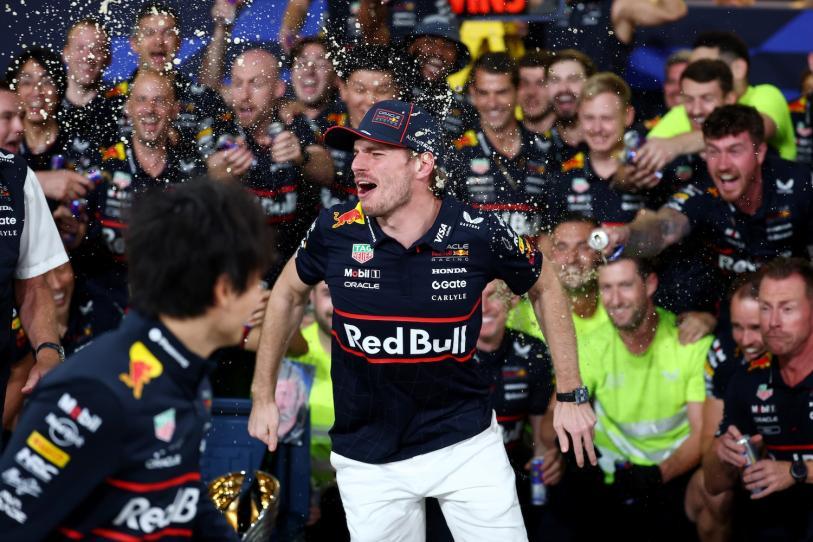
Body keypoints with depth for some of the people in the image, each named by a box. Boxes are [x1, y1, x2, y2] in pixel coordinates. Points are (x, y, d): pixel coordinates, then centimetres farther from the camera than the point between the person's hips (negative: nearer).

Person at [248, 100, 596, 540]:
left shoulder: (479, 234, -13)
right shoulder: (336, 231, -10)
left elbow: (545, 286, 6)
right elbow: (289, 293, 10)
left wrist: (570, 395, 4)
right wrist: (263, 396, 12)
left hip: (466, 442, -1)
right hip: (367, 459, 1)